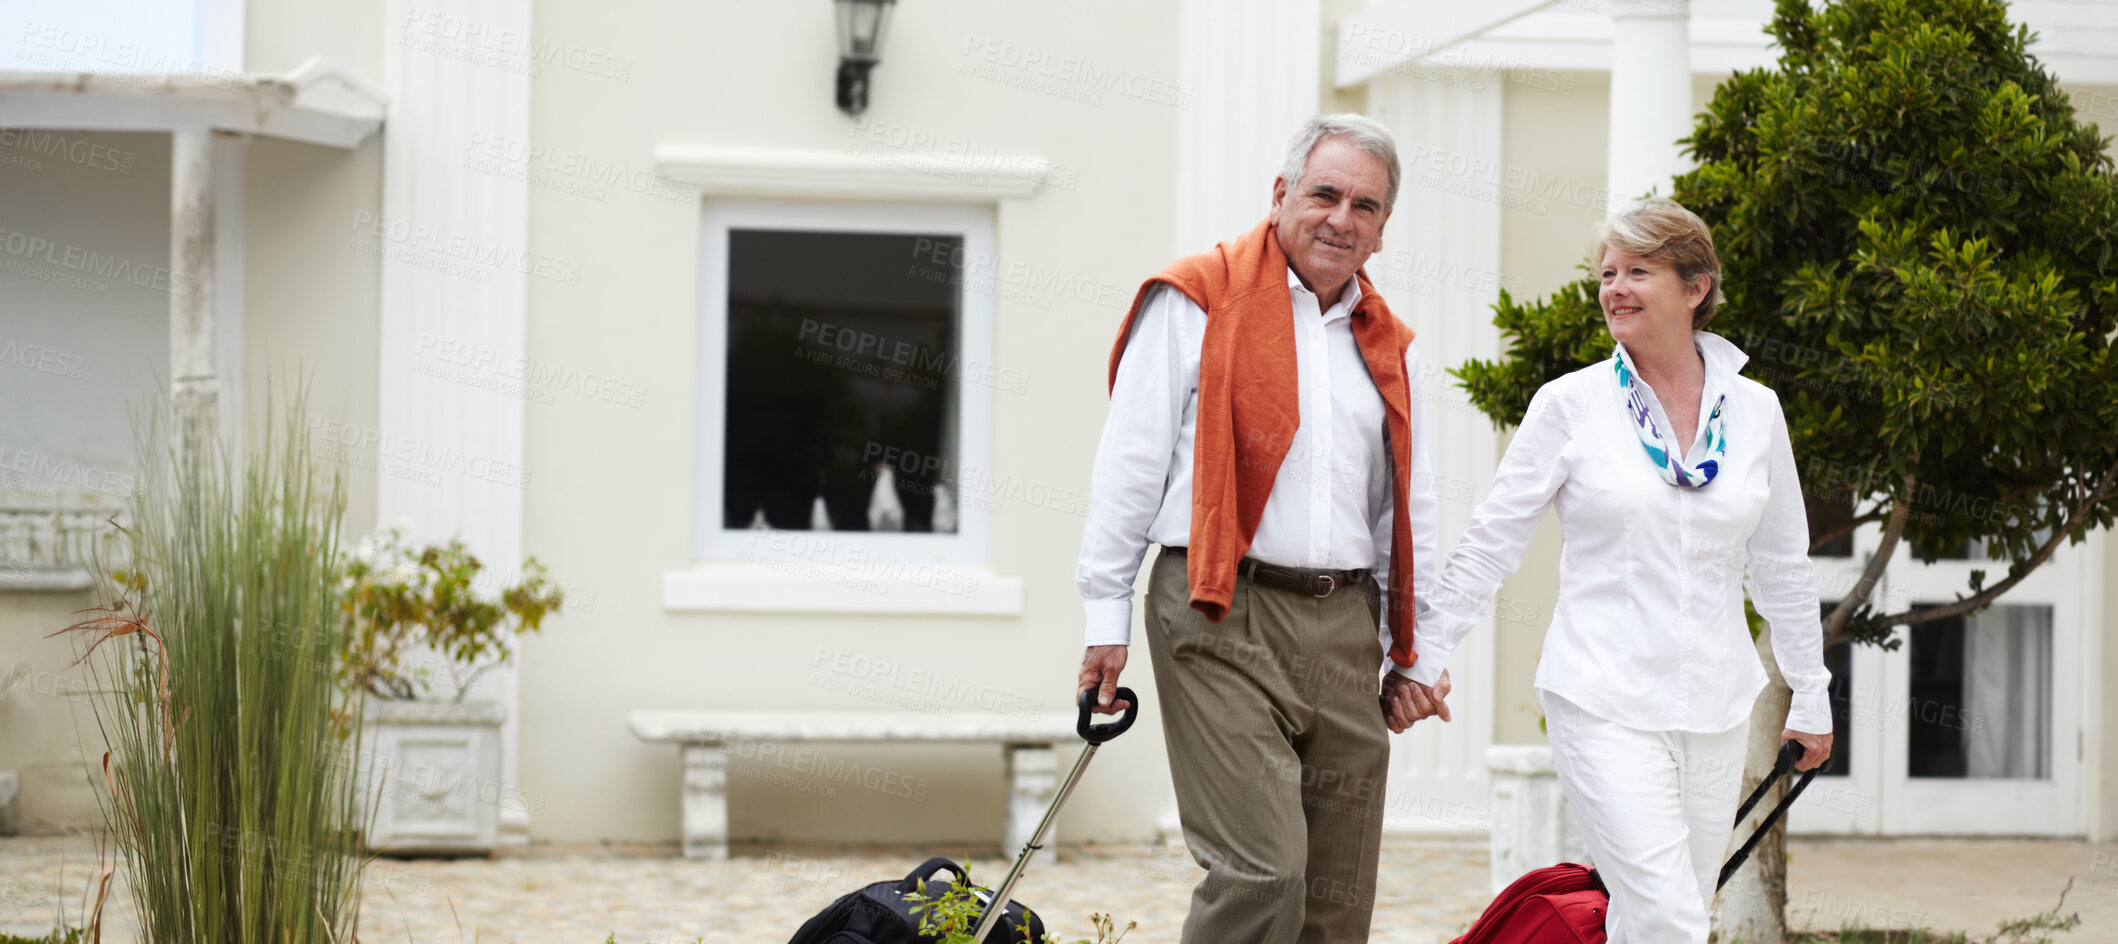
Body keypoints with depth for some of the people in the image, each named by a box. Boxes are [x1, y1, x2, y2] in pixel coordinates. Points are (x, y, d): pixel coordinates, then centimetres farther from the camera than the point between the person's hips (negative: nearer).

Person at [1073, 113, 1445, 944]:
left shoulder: (1388, 344, 18)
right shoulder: (1197, 302, 1)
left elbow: (1409, 508, 24)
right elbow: (1130, 464, 0)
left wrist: (1411, 650, 18)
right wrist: (1107, 617, -4)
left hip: (1346, 626, 6)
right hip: (1223, 623, -6)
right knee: (1261, 873, -17)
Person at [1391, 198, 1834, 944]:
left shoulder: (1754, 411, 6)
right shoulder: (1570, 405, -2)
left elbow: (1782, 567, 15)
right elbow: (1492, 539, 2)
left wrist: (1811, 696, 18)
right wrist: (1427, 649, -2)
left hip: (1716, 709, 4)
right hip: (1605, 706, -4)